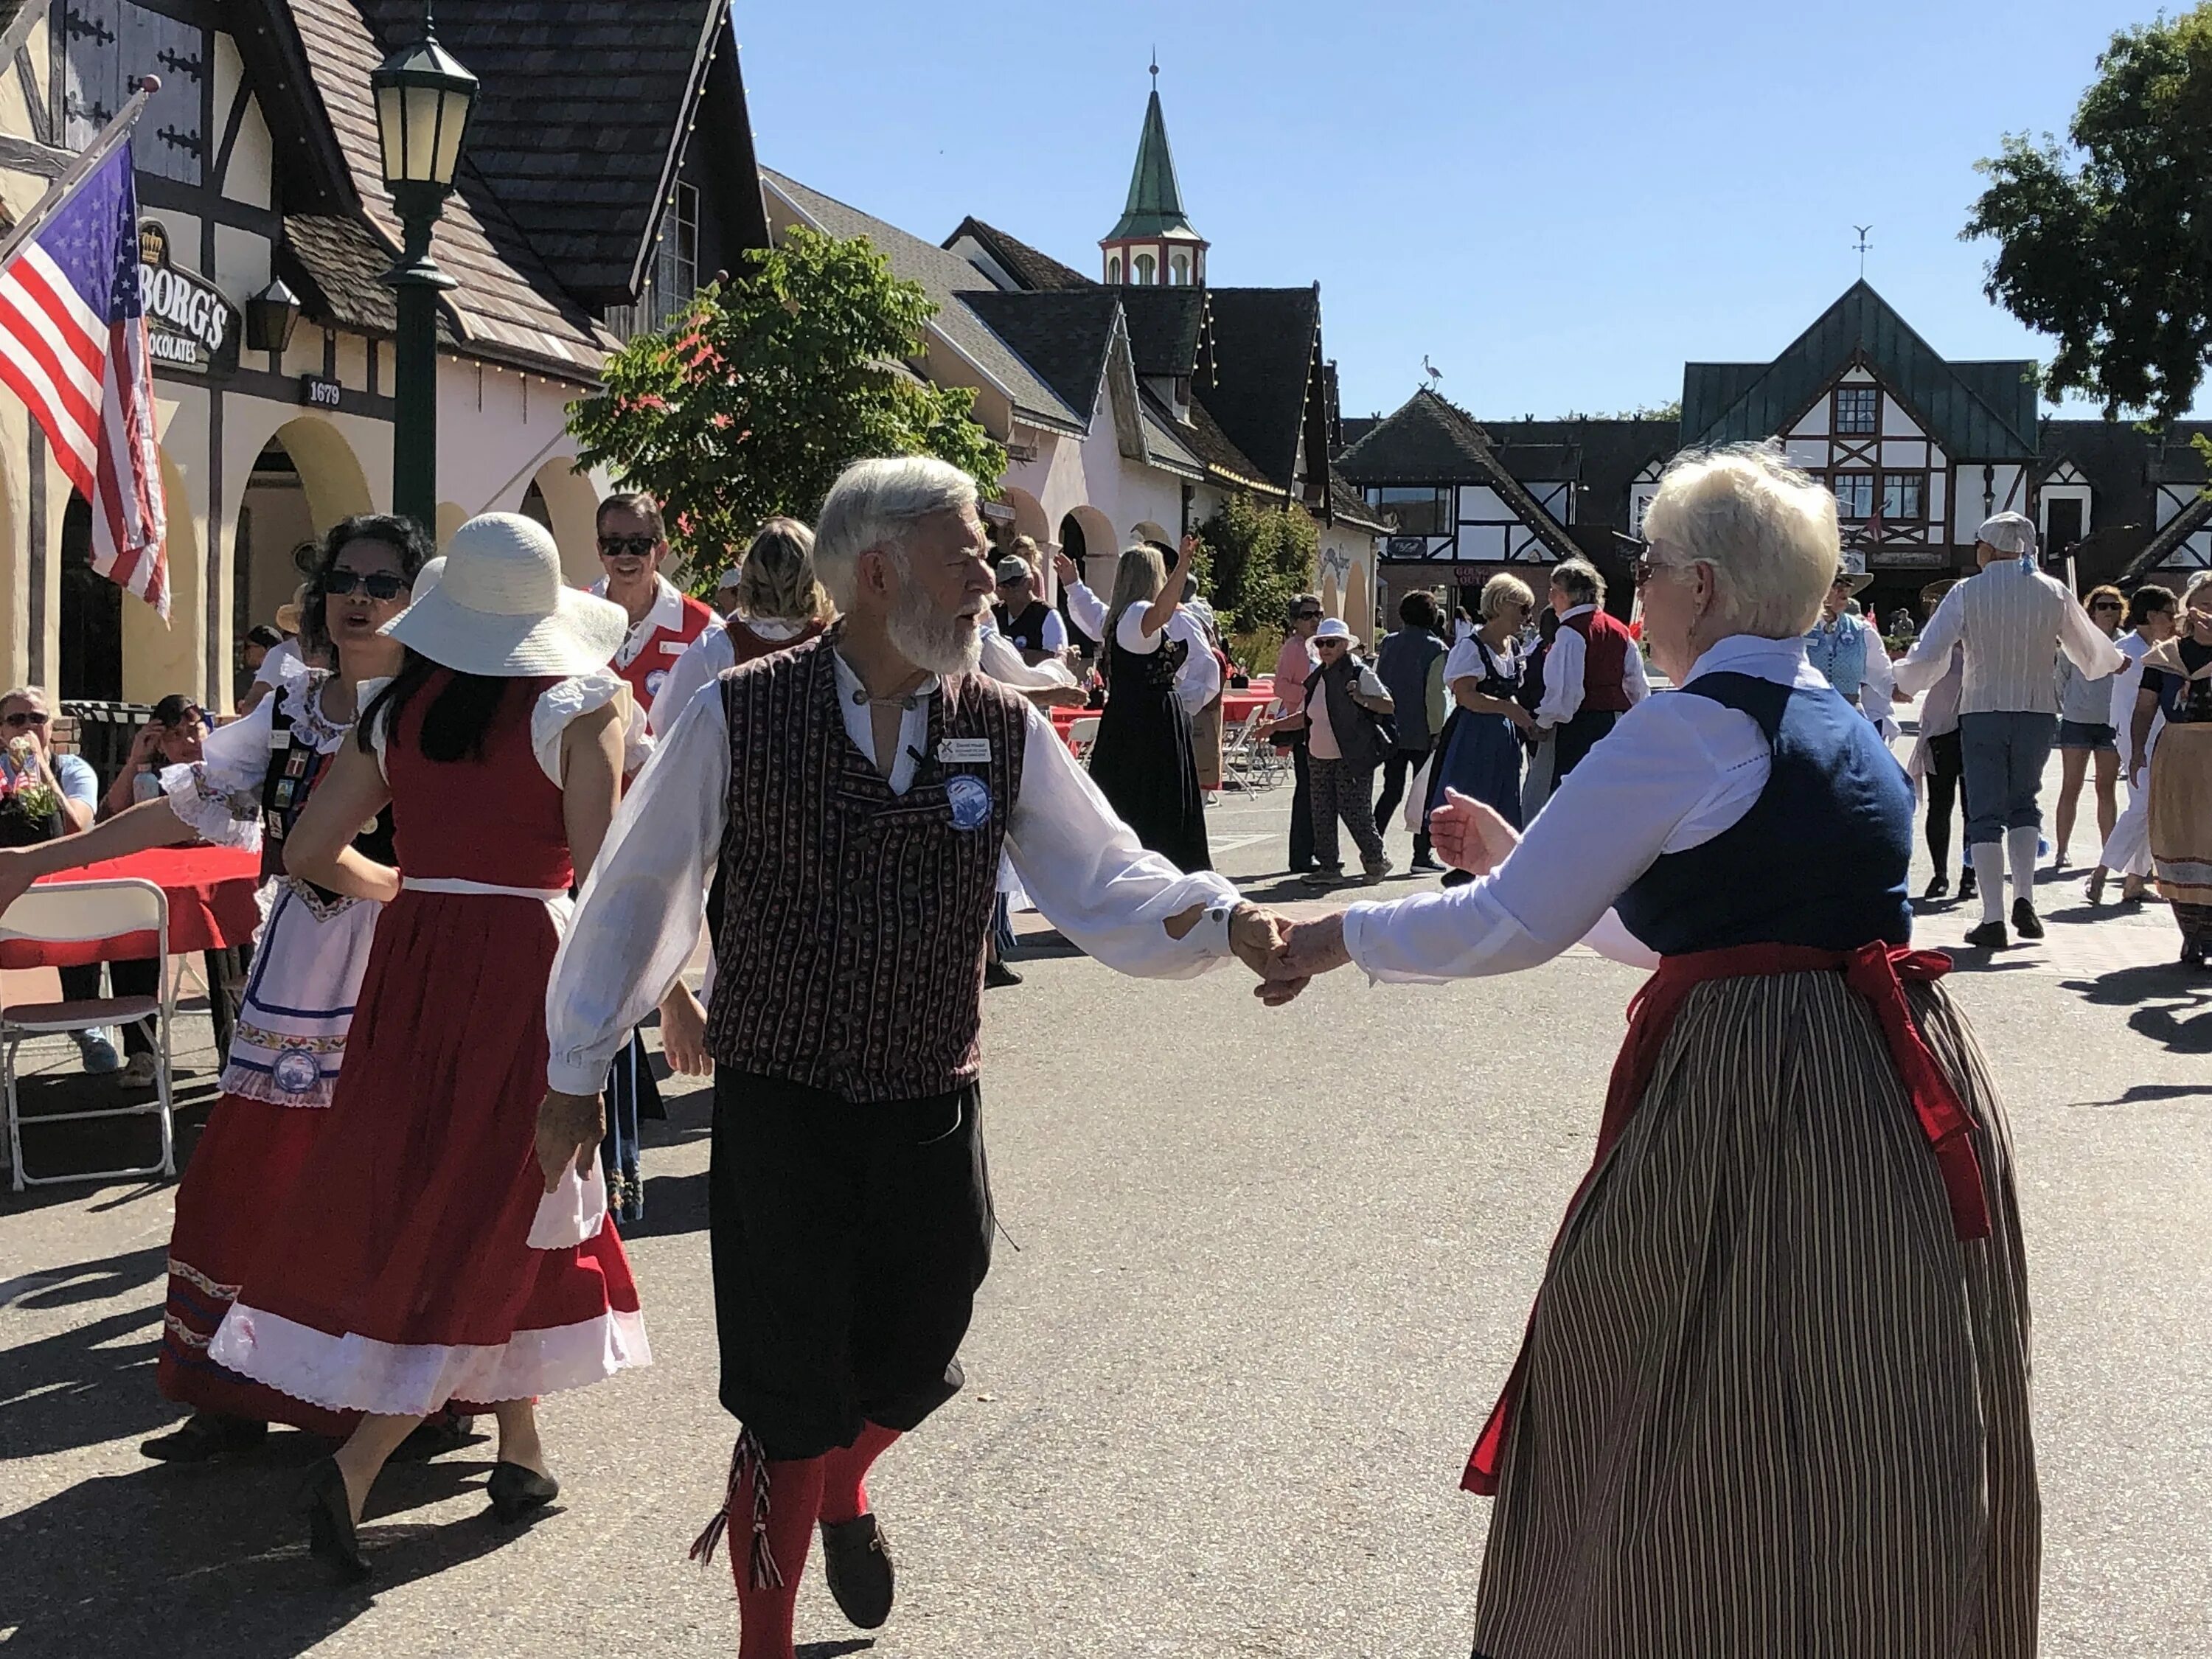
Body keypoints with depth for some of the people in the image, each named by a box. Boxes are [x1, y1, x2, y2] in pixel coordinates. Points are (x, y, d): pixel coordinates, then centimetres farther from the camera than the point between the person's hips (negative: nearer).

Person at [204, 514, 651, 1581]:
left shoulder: (397, 709, 6)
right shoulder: (577, 705, -7)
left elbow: (310, 849, 8)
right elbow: (602, 866, -15)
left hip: (412, 963, 5)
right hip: (523, 964, -5)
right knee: (493, 1215, 2)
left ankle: (520, 1450, 24)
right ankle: (355, 1468, -10)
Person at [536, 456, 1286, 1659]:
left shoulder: (1003, 729, -1)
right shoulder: (739, 717, -11)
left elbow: (1106, 882, -5)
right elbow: (635, 894, -2)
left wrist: (1222, 921, -25)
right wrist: (576, 1073, 5)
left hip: (934, 1116, 4)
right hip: (781, 1114, -4)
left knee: (911, 1371, 17)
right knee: (791, 1402, 2)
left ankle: (840, 1490, 54)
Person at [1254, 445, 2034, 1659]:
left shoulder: (1689, 728, -12)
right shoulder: (1841, 727, 14)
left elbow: (1513, 927, -12)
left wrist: (1341, 939, 1)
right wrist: (1521, 858, 24)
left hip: (1752, 1103, -8)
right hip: (1906, 1099, 8)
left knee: (1700, 1451, 5)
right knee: (1882, 1438, 17)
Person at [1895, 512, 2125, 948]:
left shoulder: (1966, 593, -6)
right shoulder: (2053, 593, 1)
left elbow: (1928, 656, -8)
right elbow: (2091, 651, 14)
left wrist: (1904, 678, 14)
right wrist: (2115, 663, 37)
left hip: (1982, 712, -2)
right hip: (2039, 712, 2)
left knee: (1985, 813, 2)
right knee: (2024, 803, 19)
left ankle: (1993, 919, -5)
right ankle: (2024, 898, 2)